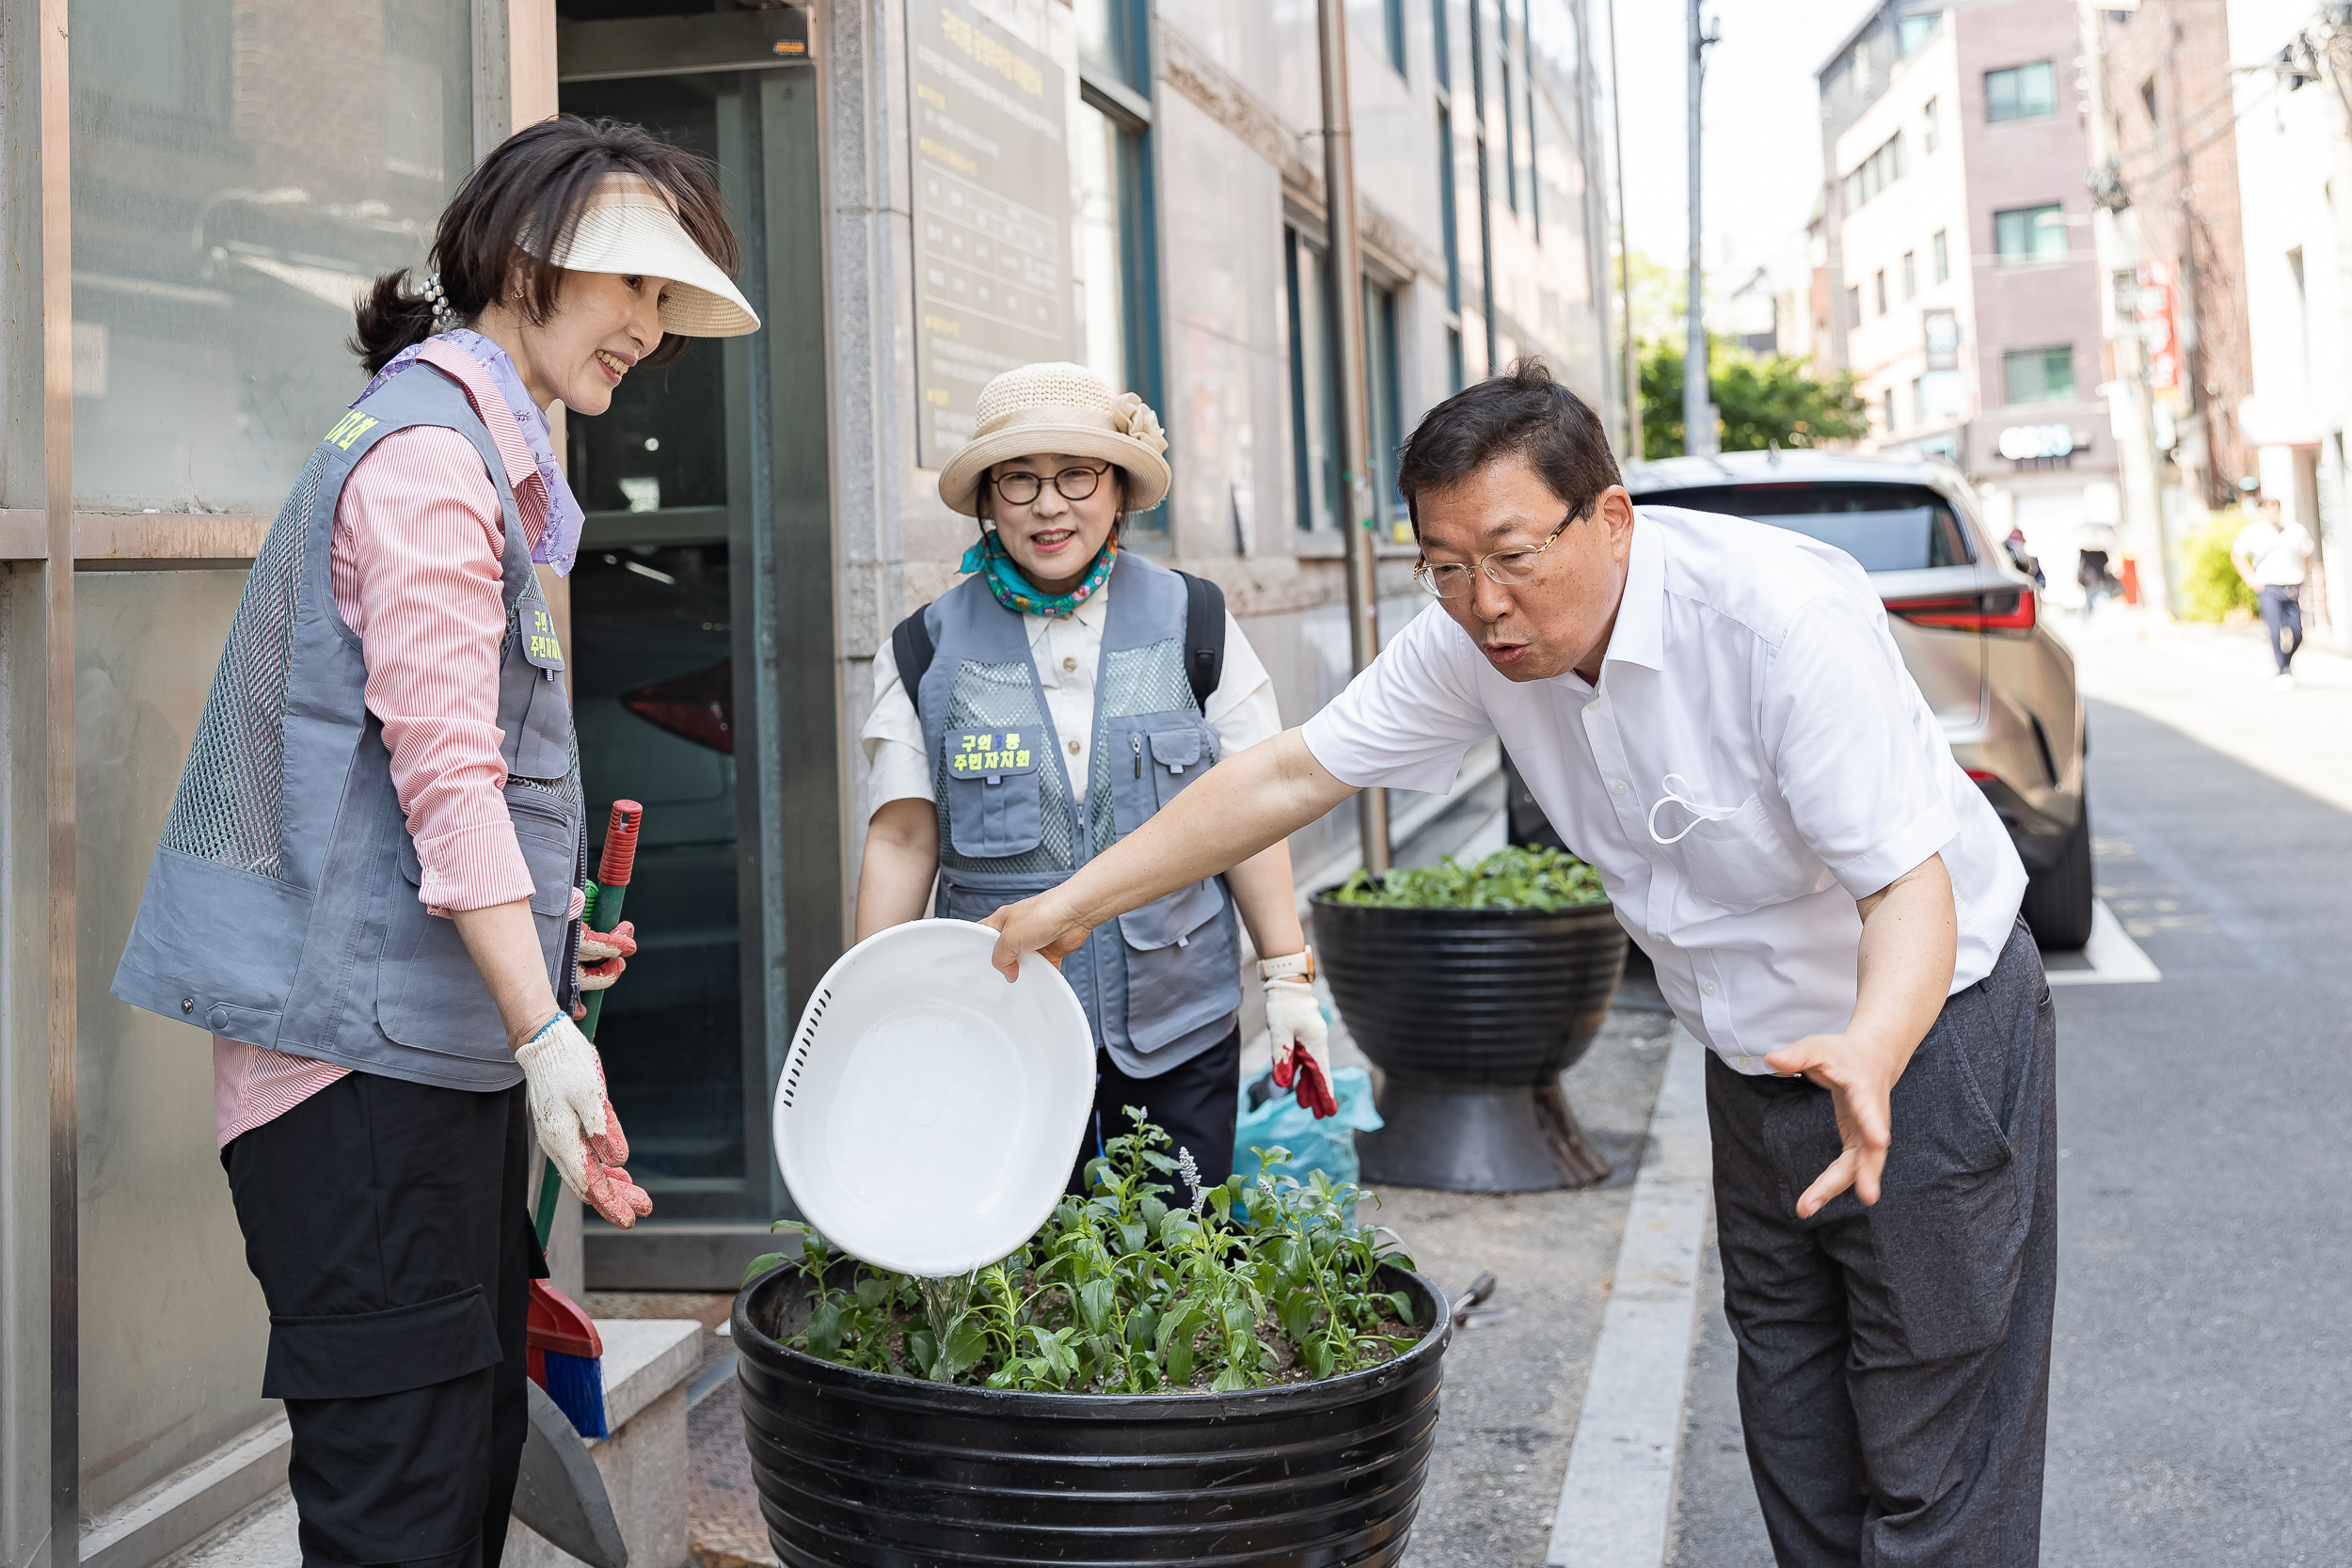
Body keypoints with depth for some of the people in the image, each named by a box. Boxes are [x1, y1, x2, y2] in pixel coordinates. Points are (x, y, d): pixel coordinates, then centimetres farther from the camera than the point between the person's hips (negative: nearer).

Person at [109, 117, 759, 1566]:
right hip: (361, 1029, -10)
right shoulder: (426, 445, -11)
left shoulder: (480, 448, 21)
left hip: (438, 1031, 10)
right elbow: (444, 764, -20)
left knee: (477, 1447, 13)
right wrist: (542, 1028, -24)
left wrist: (551, 931, 18)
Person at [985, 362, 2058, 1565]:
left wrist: (1866, 1057, -54)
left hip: (1924, 1033, -6)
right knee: (1795, 1457, 14)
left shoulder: (1784, 618, -30)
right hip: (1756, 1061, 6)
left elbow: (1911, 884, -33)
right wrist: (1077, 899, -4)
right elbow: (1291, 773, -4)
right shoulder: (1476, 642, -11)